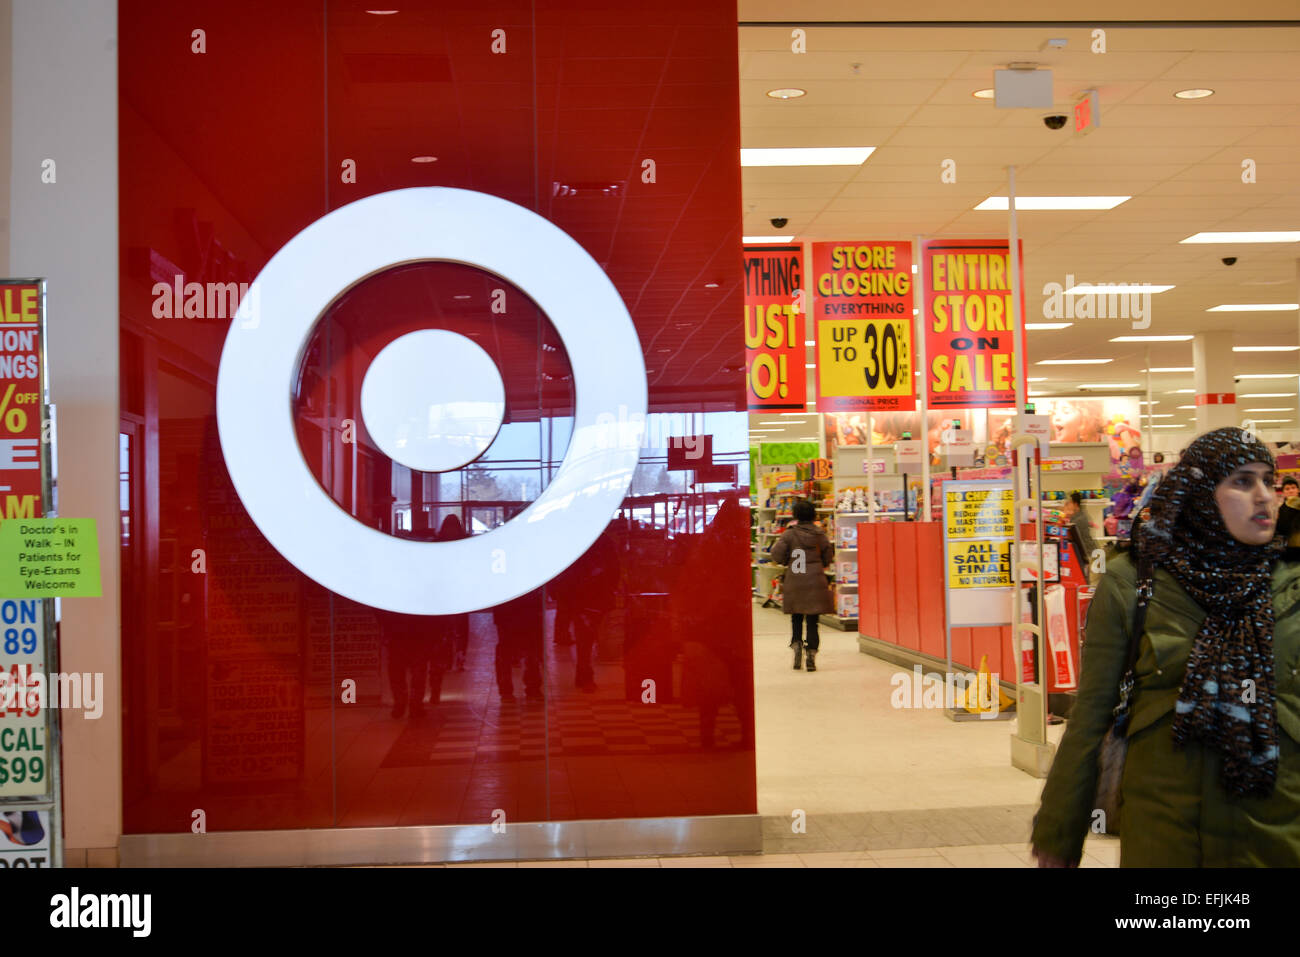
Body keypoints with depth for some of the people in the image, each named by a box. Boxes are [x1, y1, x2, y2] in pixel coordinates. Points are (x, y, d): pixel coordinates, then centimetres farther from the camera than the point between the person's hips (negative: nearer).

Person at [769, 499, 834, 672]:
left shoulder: (789, 534, -5)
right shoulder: (820, 534, -1)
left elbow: (776, 555, -10)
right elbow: (828, 557, 6)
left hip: (794, 582, 0)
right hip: (815, 582, 0)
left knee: (796, 617, 16)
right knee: (812, 620, 3)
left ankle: (796, 643, -5)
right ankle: (811, 654, -3)